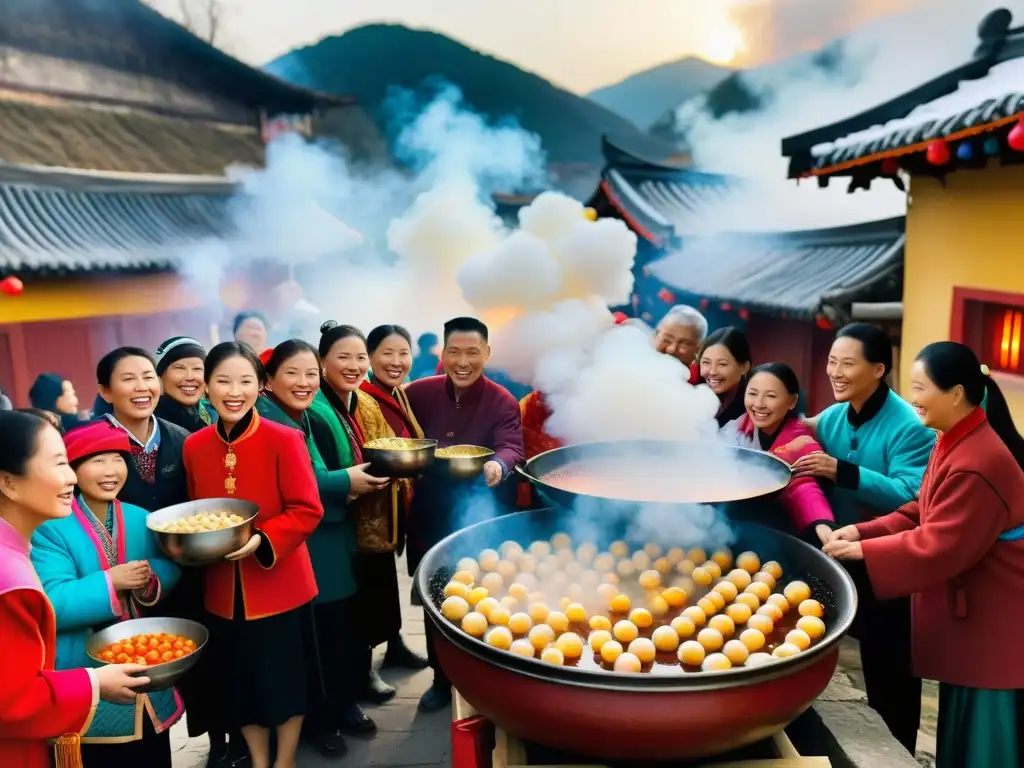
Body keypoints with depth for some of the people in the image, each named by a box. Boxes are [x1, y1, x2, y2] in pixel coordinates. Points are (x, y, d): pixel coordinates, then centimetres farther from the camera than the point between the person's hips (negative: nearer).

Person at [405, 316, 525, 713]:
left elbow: (511, 446, -27)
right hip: (431, 516, 3)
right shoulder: (419, 394, -2)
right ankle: (442, 679, 32)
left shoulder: (503, 402, -12)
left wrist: (499, 465, -49)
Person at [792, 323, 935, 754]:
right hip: (846, 560, 6)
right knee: (869, 662, 18)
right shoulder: (830, 419, 1)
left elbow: (910, 496, -30)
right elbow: (811, 484, 9)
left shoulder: (909, 427, -19)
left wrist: (842, 472, -34)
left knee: (892, 669, 5)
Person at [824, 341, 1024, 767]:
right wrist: (863, 530, -4)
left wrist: (862, 551, -20)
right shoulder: (955, 443, 4)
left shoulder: (977, 465, -29)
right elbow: (922, 513, 8)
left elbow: (939, 547, -28)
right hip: (968, 610, 10)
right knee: (961, 732, 23)